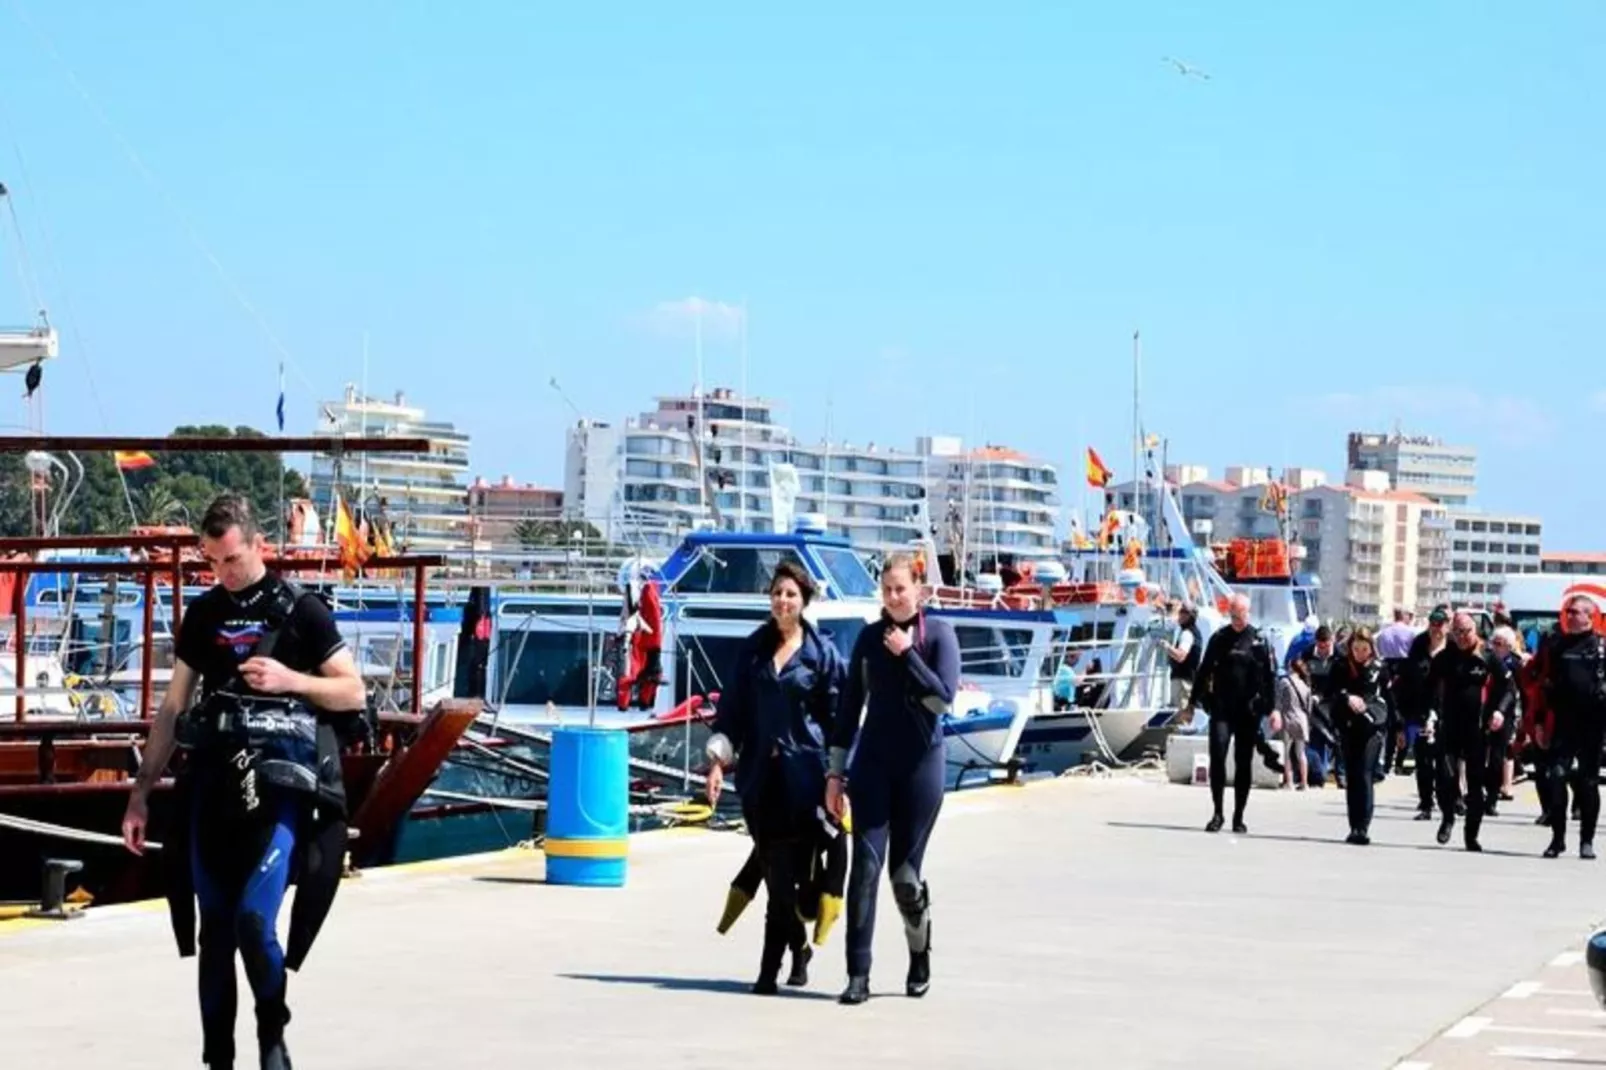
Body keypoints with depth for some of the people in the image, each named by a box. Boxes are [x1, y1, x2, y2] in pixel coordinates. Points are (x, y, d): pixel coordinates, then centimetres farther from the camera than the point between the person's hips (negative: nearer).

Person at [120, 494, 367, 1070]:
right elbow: (173, 707, 17)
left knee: (254, 923, -15)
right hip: (212, 781, 4)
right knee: (214, 932, 5)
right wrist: (140, 794, 14)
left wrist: (290, 680, -13)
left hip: (279, 784, -4)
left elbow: (354, 694, 3)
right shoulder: (203, 613, 13)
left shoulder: (300, 611, 1)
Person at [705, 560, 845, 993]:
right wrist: (718, 760, 1)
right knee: (775, 869, 6)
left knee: (786, 870, -6)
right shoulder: (752, 649, 10)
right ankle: (798, 946, 24)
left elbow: (837, 717, 4)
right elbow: (731, 709, 12)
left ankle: (771, 965, 2)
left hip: (802, 772, -3)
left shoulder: (822, 653, 2)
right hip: (758, 773, 3)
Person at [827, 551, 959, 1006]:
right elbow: (849, 705, 9)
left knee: (905, 870, 1)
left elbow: (943, 698, -12)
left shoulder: (938, 634, -2)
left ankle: (920, 958, 26)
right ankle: (858, 974, -8)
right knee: (865, 865, -7)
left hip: (921, 763, -2)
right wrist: (836, 771, 7)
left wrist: (907, 654, -14)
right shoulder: (870, 637, 7)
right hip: (873, 763, 2)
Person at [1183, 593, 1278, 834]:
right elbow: (1204, 672, 13)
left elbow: (1270, 677, 0)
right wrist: (1192, 703, 13)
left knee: (1244, 763, 4)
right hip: (1221, 708, 1)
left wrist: (1273, 709, -7)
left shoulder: (1259, 641, 2)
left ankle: (1238, 817, 12)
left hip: (1249, 712, -1)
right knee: (1217, 755, -12)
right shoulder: (1219, 639, 7)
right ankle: (1217, 813, -4)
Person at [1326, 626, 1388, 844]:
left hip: (1371, 728, -3)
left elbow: (1389, 698, 8)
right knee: (1351, 777, 6)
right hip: (1348, 728, 3)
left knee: (1364, 775, -12)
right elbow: (1330, 693, 0)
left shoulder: (1379, 668, 2)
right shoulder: (1341, 667, 5)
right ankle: (1354, 826, 13)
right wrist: (1347, 698, -17)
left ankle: (1362, 827, -16)